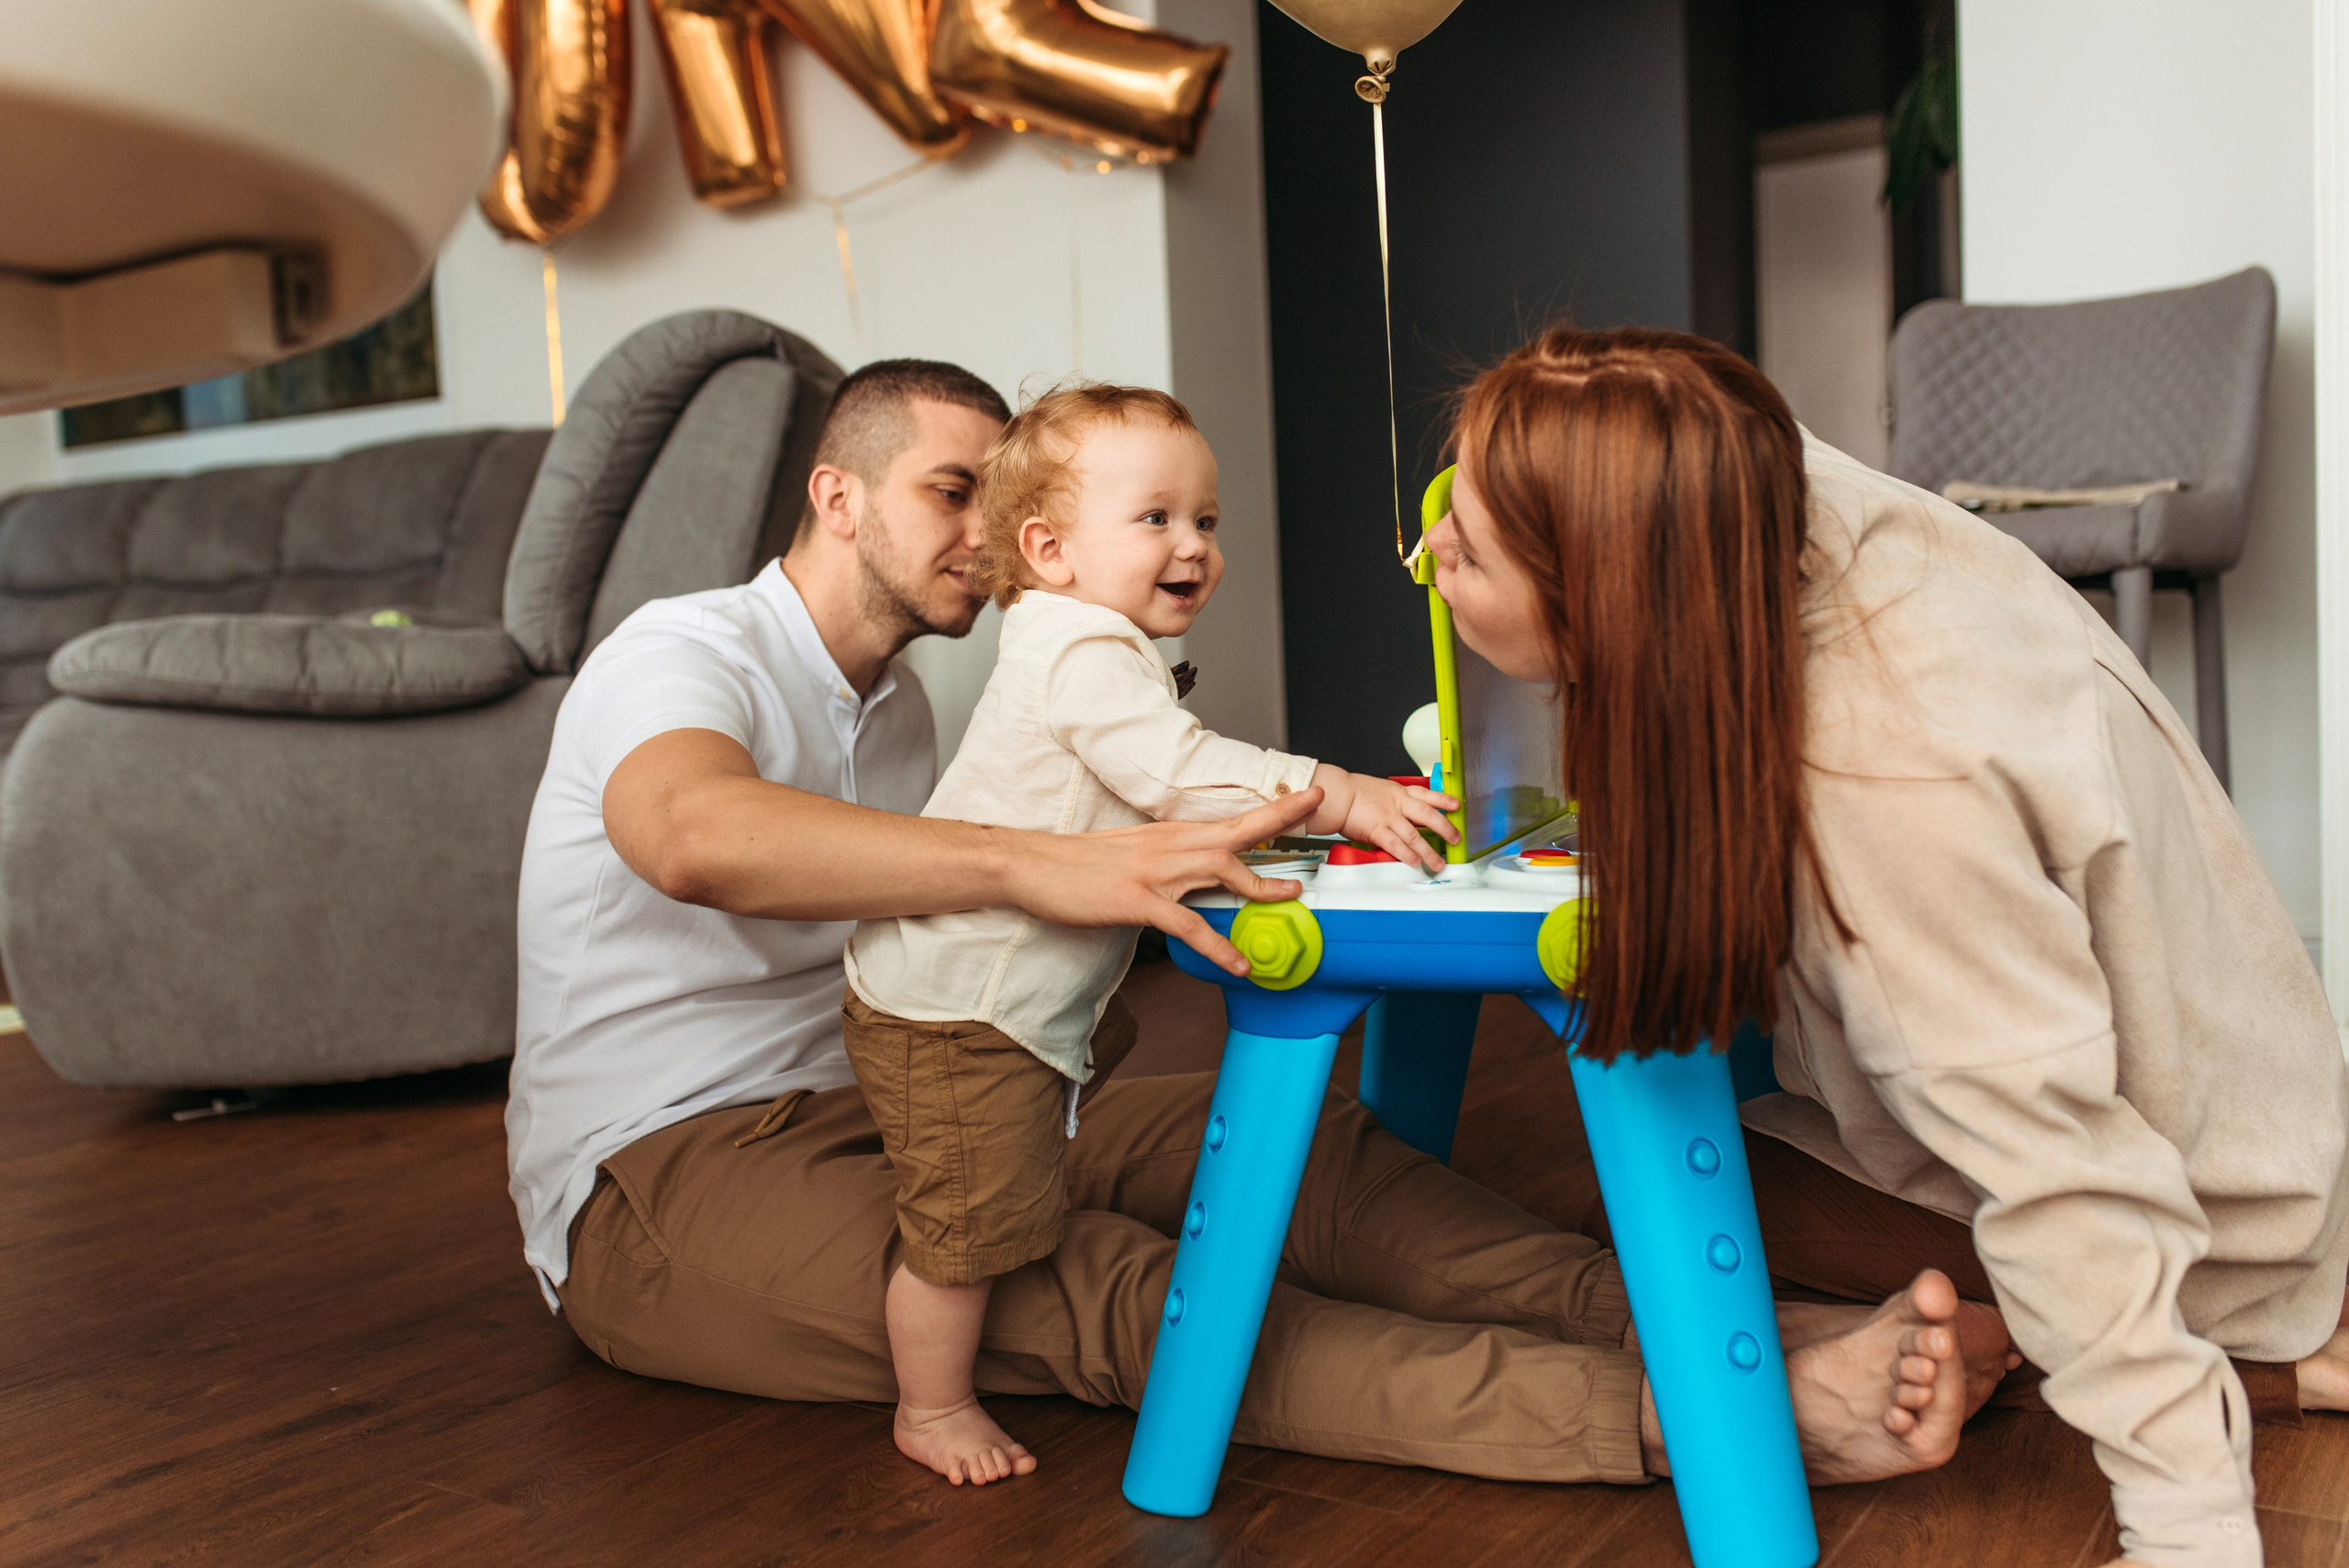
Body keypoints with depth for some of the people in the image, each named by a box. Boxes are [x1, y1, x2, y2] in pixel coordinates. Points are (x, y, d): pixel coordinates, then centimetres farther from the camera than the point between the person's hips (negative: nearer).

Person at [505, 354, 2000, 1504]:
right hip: (656, 1177, -7)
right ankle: (1703, 1411, -46)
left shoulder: (894, 702, 17)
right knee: (1093, 1294, -33)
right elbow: (694, 836, -37)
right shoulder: (688, 651, -12)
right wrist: (1043, 867, -49)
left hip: (875, 1093, 8)